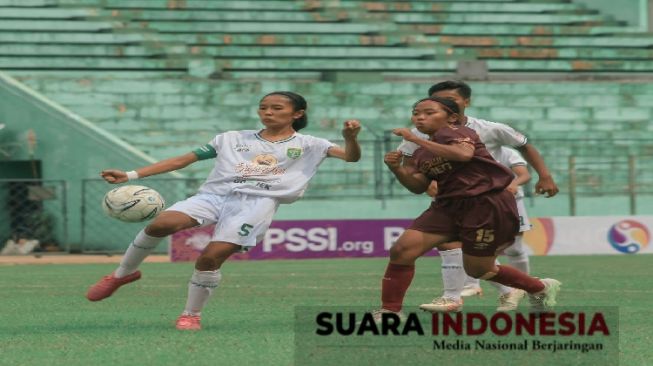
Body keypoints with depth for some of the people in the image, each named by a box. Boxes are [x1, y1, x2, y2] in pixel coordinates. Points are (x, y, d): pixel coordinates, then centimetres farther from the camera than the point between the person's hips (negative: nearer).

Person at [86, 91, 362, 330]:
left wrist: (350, 138, -21)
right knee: (161, 224, -25)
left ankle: (191, 315, 2)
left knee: (212, 257, -21)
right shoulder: (232, 139, 23)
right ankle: (123, 273, -3)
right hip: (214, 194, 2)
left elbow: (351, 156, 4)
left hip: (257, 202, -2)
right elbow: (184, 159, 20)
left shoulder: (307, 145, 16)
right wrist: (131, 175, 13)